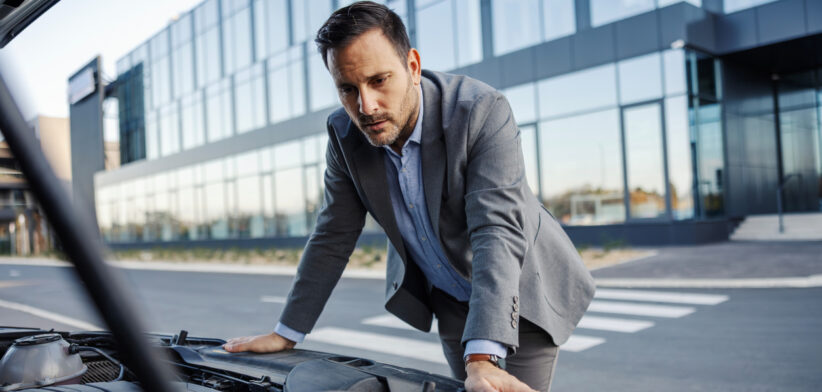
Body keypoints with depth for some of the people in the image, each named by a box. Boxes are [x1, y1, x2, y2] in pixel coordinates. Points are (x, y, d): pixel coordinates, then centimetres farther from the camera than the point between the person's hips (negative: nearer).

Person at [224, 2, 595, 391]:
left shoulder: (483, 111, -28)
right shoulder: (345, 133, -13)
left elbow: (497, 233, -36)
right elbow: (333, 238, -3)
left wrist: (482, 360, -46)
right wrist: (287, 333, 0)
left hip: (521, 296, -4)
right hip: (449, 301, 4)